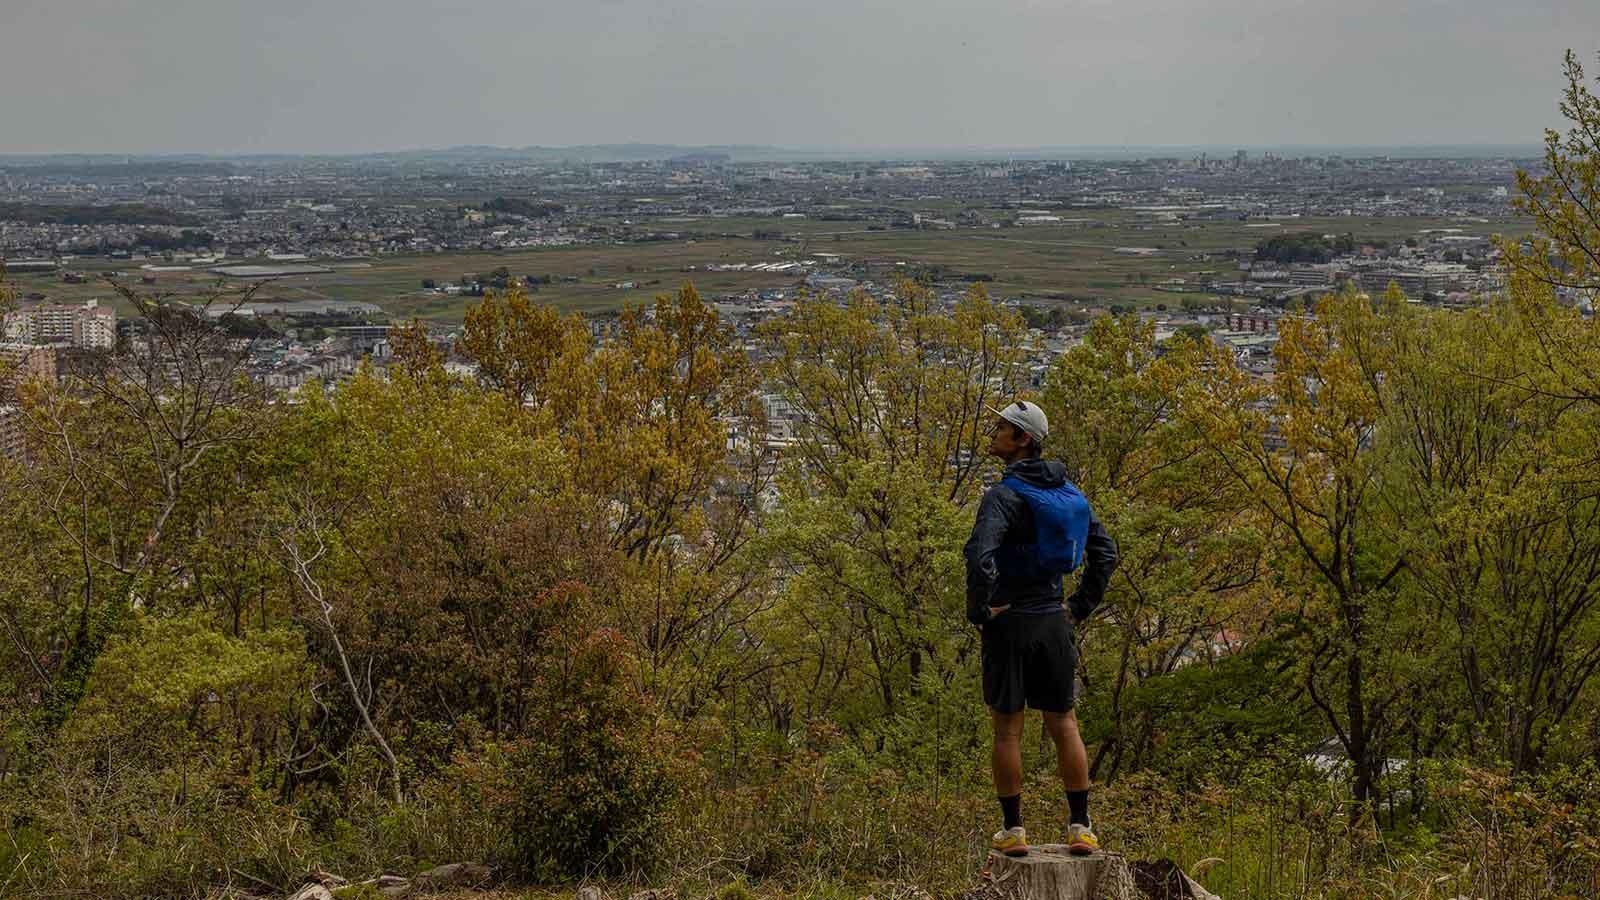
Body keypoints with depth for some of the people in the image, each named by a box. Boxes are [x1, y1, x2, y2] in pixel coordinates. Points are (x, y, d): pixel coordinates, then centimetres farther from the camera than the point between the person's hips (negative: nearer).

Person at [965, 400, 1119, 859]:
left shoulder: (1005, 494, -15)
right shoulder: (1068, 492, 8)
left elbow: (980, 552, -31)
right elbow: (1105, 552, 15)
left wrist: (978, 609, -18)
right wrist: (1081, 606, 16)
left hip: (1010, 621, -6)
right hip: (1054, 623, 6)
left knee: (1007, 730, 4)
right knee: (1064, 725, 11)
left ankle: (1013, 831, 8)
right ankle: (1080, 828, 12)